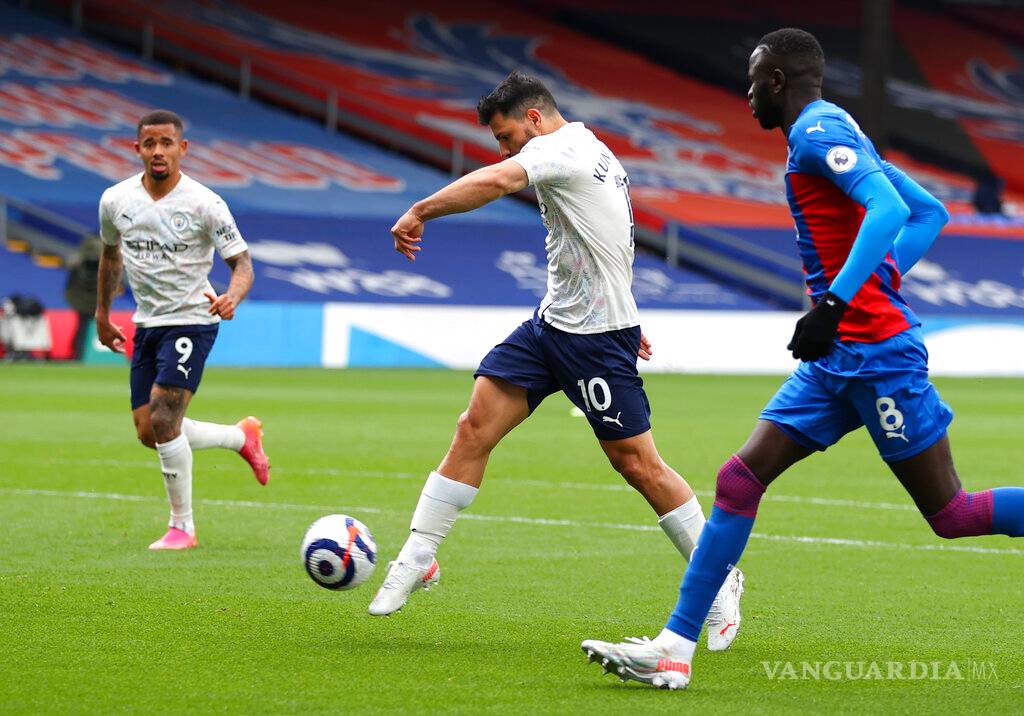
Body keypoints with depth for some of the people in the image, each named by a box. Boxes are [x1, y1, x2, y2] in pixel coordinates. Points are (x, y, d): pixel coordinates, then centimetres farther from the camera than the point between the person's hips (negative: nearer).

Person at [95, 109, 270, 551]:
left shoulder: (205, 204, -14)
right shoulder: (115, 201, 0)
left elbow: (242, 263, -12)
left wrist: (232, 297, -33)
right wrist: (102, 315, 21)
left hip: (192, 321, -6)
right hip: (147, 324, 6)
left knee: (163, 420, -17)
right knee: (148, 432, 5)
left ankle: (182, 526, -2)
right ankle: (241, 437, 29)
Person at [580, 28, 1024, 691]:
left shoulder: (818, 131, -11)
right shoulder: (836, 133, 18)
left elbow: (888, 210, -26)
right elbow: (929, 213, 22)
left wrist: (836, 301, -33)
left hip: (877, 348, -10)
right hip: (837, 356, 10)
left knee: (951, 513, -5)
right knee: (740, 478, 2)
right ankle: (675, 648, 2)